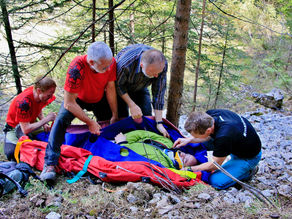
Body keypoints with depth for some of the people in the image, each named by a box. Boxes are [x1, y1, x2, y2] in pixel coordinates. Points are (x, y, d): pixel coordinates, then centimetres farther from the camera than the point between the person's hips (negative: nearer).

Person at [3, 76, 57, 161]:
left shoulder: (41, 95, -15)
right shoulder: (23, 102, -36)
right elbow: (26, 130, -34)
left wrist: (44, 124, -9)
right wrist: (46, 119, -30)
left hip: (31, 123, 6)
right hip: (14, 127, -6)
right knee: (11, 153, -30)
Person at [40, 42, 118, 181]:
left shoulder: (110, 62, -29)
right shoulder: (76, 68, -41)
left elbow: (110, 88, -16)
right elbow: (69, 103, -35)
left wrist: (115, 116, -12)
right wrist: (90, 122, -30)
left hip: (99, 99, 5)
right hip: (77, 98, -4)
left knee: (111, 123, 1)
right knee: (62, 119, -26)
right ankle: (50, 164, -26)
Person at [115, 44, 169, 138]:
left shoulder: (162, 64, -32)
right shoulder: (125, 63, -44)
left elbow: (158, 92, -24)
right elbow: (118, 85, -23)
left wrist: (159, 123, -24)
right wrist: (132, 105, -27)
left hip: (140, 88, 3)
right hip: (120, 85, -3)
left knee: (146, 116, -5)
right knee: (121, 117, -13)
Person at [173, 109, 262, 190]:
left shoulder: (223, 137, -40)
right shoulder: (209, 115, -19)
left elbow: (214, 165, -22)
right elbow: (209, 136, 5)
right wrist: (188, 140, -8)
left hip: (250, 157, -8)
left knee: (216, 181, -18)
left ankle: (248, 171, 3)